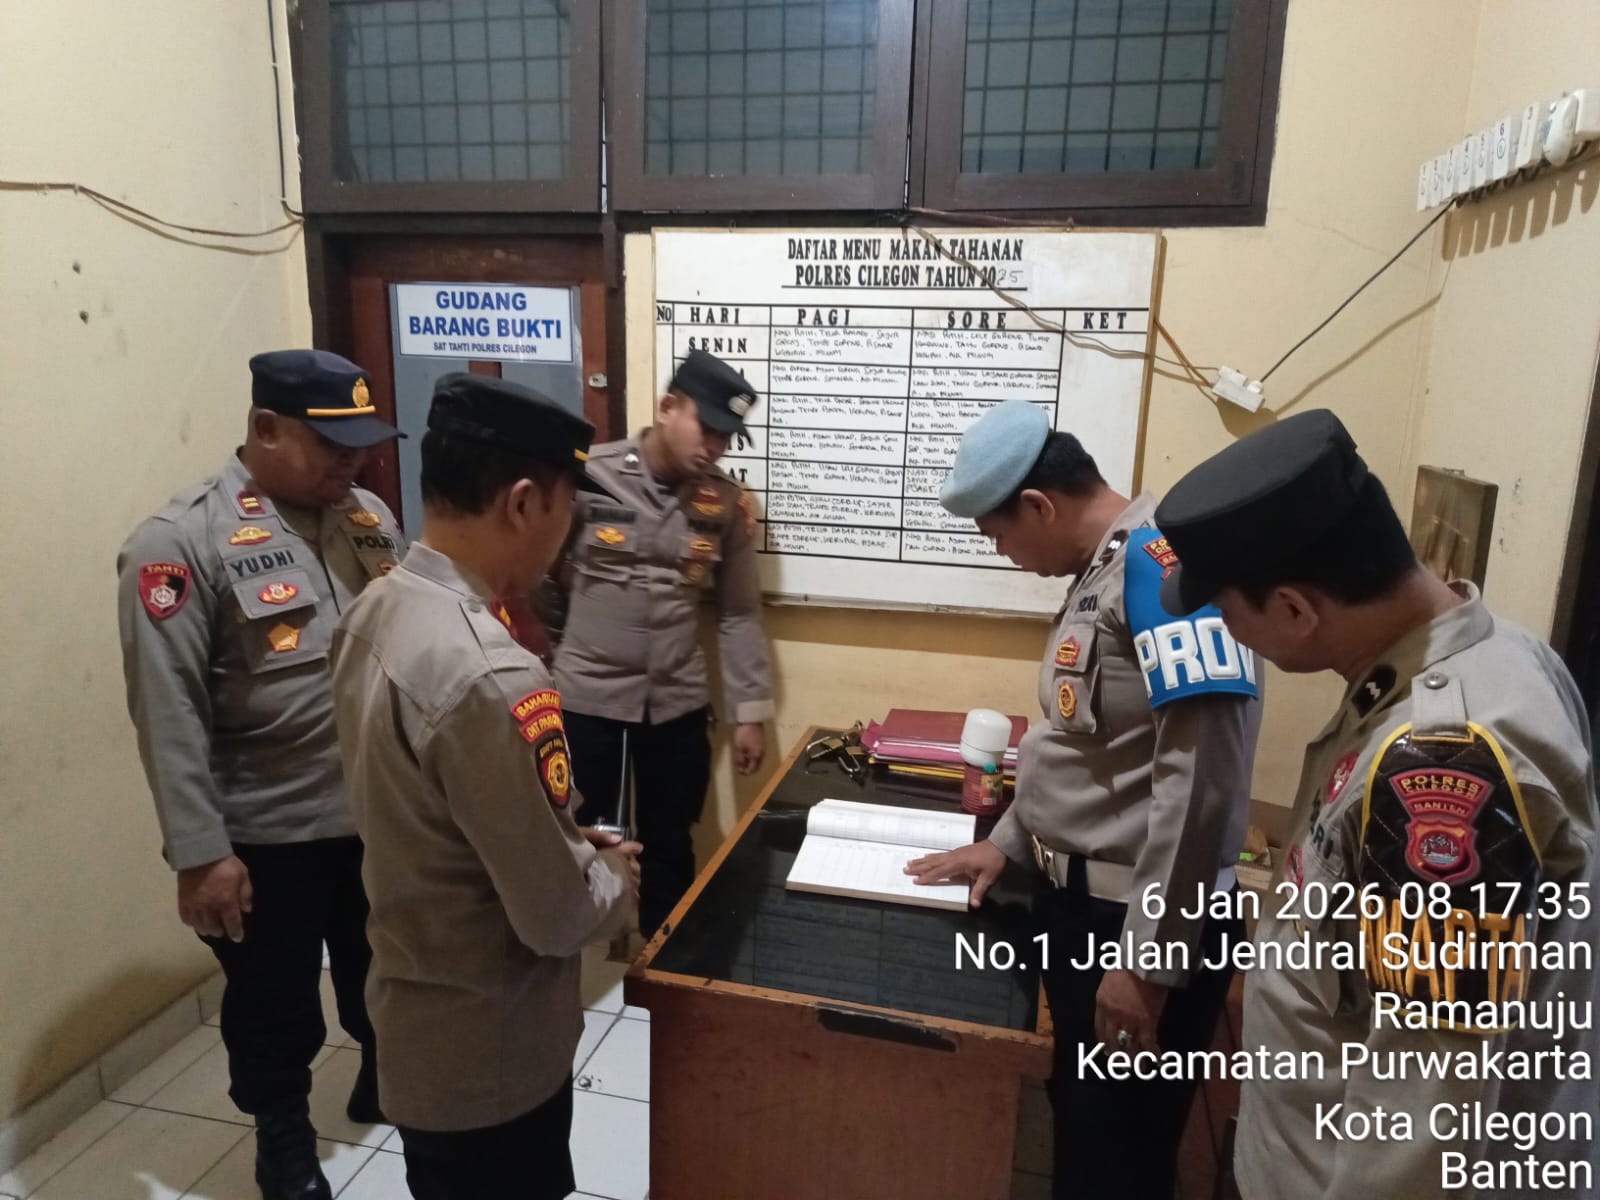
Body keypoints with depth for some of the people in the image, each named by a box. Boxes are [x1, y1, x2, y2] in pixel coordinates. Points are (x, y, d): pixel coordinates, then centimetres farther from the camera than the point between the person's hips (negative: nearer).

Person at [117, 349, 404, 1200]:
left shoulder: (370, 519, 2)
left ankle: (384, 1083, 51)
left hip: (381, 813, 5)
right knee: (274, 1008, 18)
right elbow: (169, 712, -16)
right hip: (265, 836, -5)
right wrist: (200, 852, -16)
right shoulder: (182, 541, -16)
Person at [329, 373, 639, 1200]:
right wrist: (615, 874, -6)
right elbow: (559, 917, -26)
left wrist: (566, 842, 5)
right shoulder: (491, 678, -34)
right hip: (490, 1059, -7)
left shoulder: (373, 613, -5)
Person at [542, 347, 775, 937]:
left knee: (670, 848, 17)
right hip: (586, 701, -3)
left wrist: (750, 712, 3)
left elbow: (739, 614, 4)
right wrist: (563, 653, 4)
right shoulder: (587, 476, -11)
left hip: (678, 706, 3)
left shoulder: (727, 504, 0)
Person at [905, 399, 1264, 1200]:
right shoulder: (1102, 569, 9)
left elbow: (1201, 776, -27)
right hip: (1082, 896, 9)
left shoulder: (1161, 559, -22)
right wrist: (1011, 839, 21)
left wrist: (1148, 957, -23)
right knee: (1080, 1121, 24)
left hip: (1140, 920, -9)